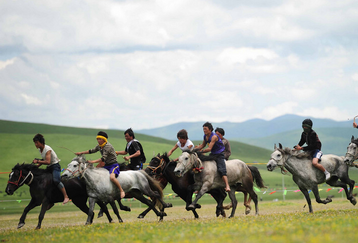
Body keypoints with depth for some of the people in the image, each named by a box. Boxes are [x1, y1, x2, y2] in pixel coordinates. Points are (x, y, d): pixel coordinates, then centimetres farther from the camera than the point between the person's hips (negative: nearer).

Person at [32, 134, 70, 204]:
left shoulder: (47, 149, -21)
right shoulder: (40, 149, 7)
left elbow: (48, 162, -31)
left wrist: (38, 161, -30)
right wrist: (38, 165, 6)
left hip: (55, 166, -10)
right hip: (49, 167, 10)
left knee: (56, 180, -31)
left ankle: (66, 197, -30)